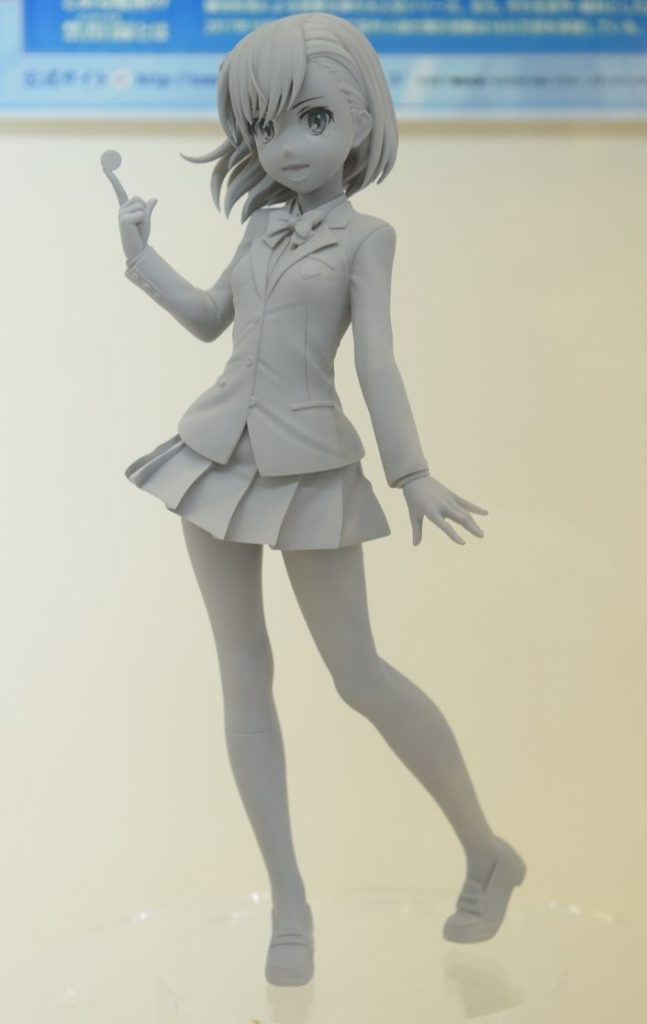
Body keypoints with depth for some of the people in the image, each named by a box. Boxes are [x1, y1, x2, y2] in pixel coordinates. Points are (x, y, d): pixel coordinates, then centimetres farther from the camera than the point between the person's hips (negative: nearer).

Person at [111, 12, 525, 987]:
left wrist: (413, 472, -15)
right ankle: (289, 904, 14)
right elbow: (210, 318, 25)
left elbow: (375, 357, -9)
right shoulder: (266, 229, 12)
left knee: (358, 673, -1)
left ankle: (487, 851, 21)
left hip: (308, 464, -6)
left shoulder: (366, 233, -3)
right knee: (243, 676, 4)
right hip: (220, 455, 6)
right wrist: (141, 255, 21)